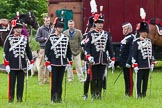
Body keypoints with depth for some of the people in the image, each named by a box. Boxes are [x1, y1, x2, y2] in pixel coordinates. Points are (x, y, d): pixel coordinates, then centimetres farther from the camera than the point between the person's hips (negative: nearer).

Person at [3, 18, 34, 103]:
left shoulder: (25, 38, 9)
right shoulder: (9, 38, -2)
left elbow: (28, 51, 15)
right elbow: (6, 52, -4)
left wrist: (31, 62, 10)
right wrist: (6, 64, -10)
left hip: (22, 65, 3)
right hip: (12, 65, -3)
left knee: (21, 82, 5)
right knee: (12, 82, 1)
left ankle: (19, 98, 12)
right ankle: (11, 98, 7)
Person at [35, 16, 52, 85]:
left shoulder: (51, 29, 11)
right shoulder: (40, 29, -1)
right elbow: (37, 38, -3)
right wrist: (44, 38, -13)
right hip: (43, 48, -5)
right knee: (42, 65, -6)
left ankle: (46, 79, 16)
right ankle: (40, 80, -2)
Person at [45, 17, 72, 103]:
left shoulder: (66, 38, 8)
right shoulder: (51, 38, -4)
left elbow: (69, 51, 14)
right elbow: (47, 51, -4)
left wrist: (70, 62, 10)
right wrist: (47, 63, -7)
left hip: (63, 63, 4)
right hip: (54, 63, -4)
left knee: (60, 82, 8)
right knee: (54, 81, 0)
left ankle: (59, 98, 13)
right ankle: (53, 98, 4)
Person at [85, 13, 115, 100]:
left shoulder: (106, 34, 10)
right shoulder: (90, 34, -1)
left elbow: (110, 47, 13)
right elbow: (87, 46, -6)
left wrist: (112, 58, 8)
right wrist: (88, 56, -20)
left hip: (103, 60, 3)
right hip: (94, 60, -3)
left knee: (100, 78, 5)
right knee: (94, 78, 1)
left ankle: (99, 94, 12)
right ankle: (93, 95, 8)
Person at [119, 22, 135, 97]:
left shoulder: (131, 38, -13)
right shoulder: (125, 38, 16)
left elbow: (131, 51, -19)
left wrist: (128, 62, -23)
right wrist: (120, 61, 20)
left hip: (128, 62, -9)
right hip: (124, 62, 9)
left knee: (129, 78, -5)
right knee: (126, 78, 13)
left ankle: (130, 93, -2)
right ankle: (126, 92, 19)